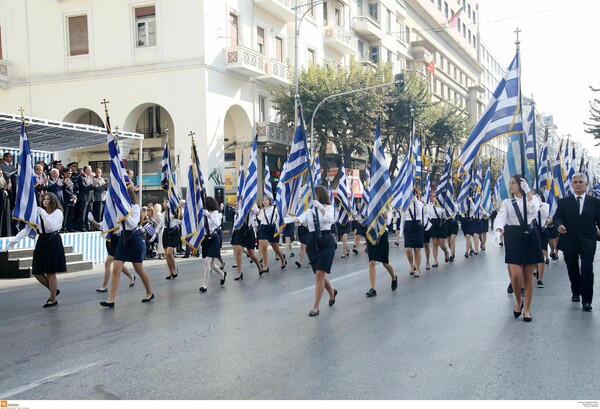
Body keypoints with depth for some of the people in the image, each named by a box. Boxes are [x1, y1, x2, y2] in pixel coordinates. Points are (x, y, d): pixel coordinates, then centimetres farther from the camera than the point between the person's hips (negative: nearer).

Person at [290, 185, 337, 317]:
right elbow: (299, 219, -7)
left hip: (326, 243, -4)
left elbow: (330, 219, -22)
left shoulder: (329, 207, 0)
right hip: (313, 243, 4)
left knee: (319, 274, -10)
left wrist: (320, 207, -32)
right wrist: (291, 219, -28)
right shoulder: (309, 209, 8)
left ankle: (315, 307, -3)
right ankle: (332, 292, 43)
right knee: (319, 274, 13)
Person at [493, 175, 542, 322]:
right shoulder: (507, 202, 9)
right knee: (515, 274, -10)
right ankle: (518, 301, 17)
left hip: (530, 237, 0)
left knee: (528, 275, 3)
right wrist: (498, 231, -29)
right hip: (513, 237, 0)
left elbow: (534, 209, -15)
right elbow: (501, 217, -9)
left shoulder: (532, 198, 9)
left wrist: (527, 191, -16)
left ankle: (527, 308, 14)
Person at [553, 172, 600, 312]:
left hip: (587, 242, -1)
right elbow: (557, 217, -4)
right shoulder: (563, 202, 5)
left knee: (587, 271, -8)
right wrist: (559, 225, -25)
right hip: (569, 241, 2)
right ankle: (576, 292, 35)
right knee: (573, 270, 14)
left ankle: (586, 300, -3)